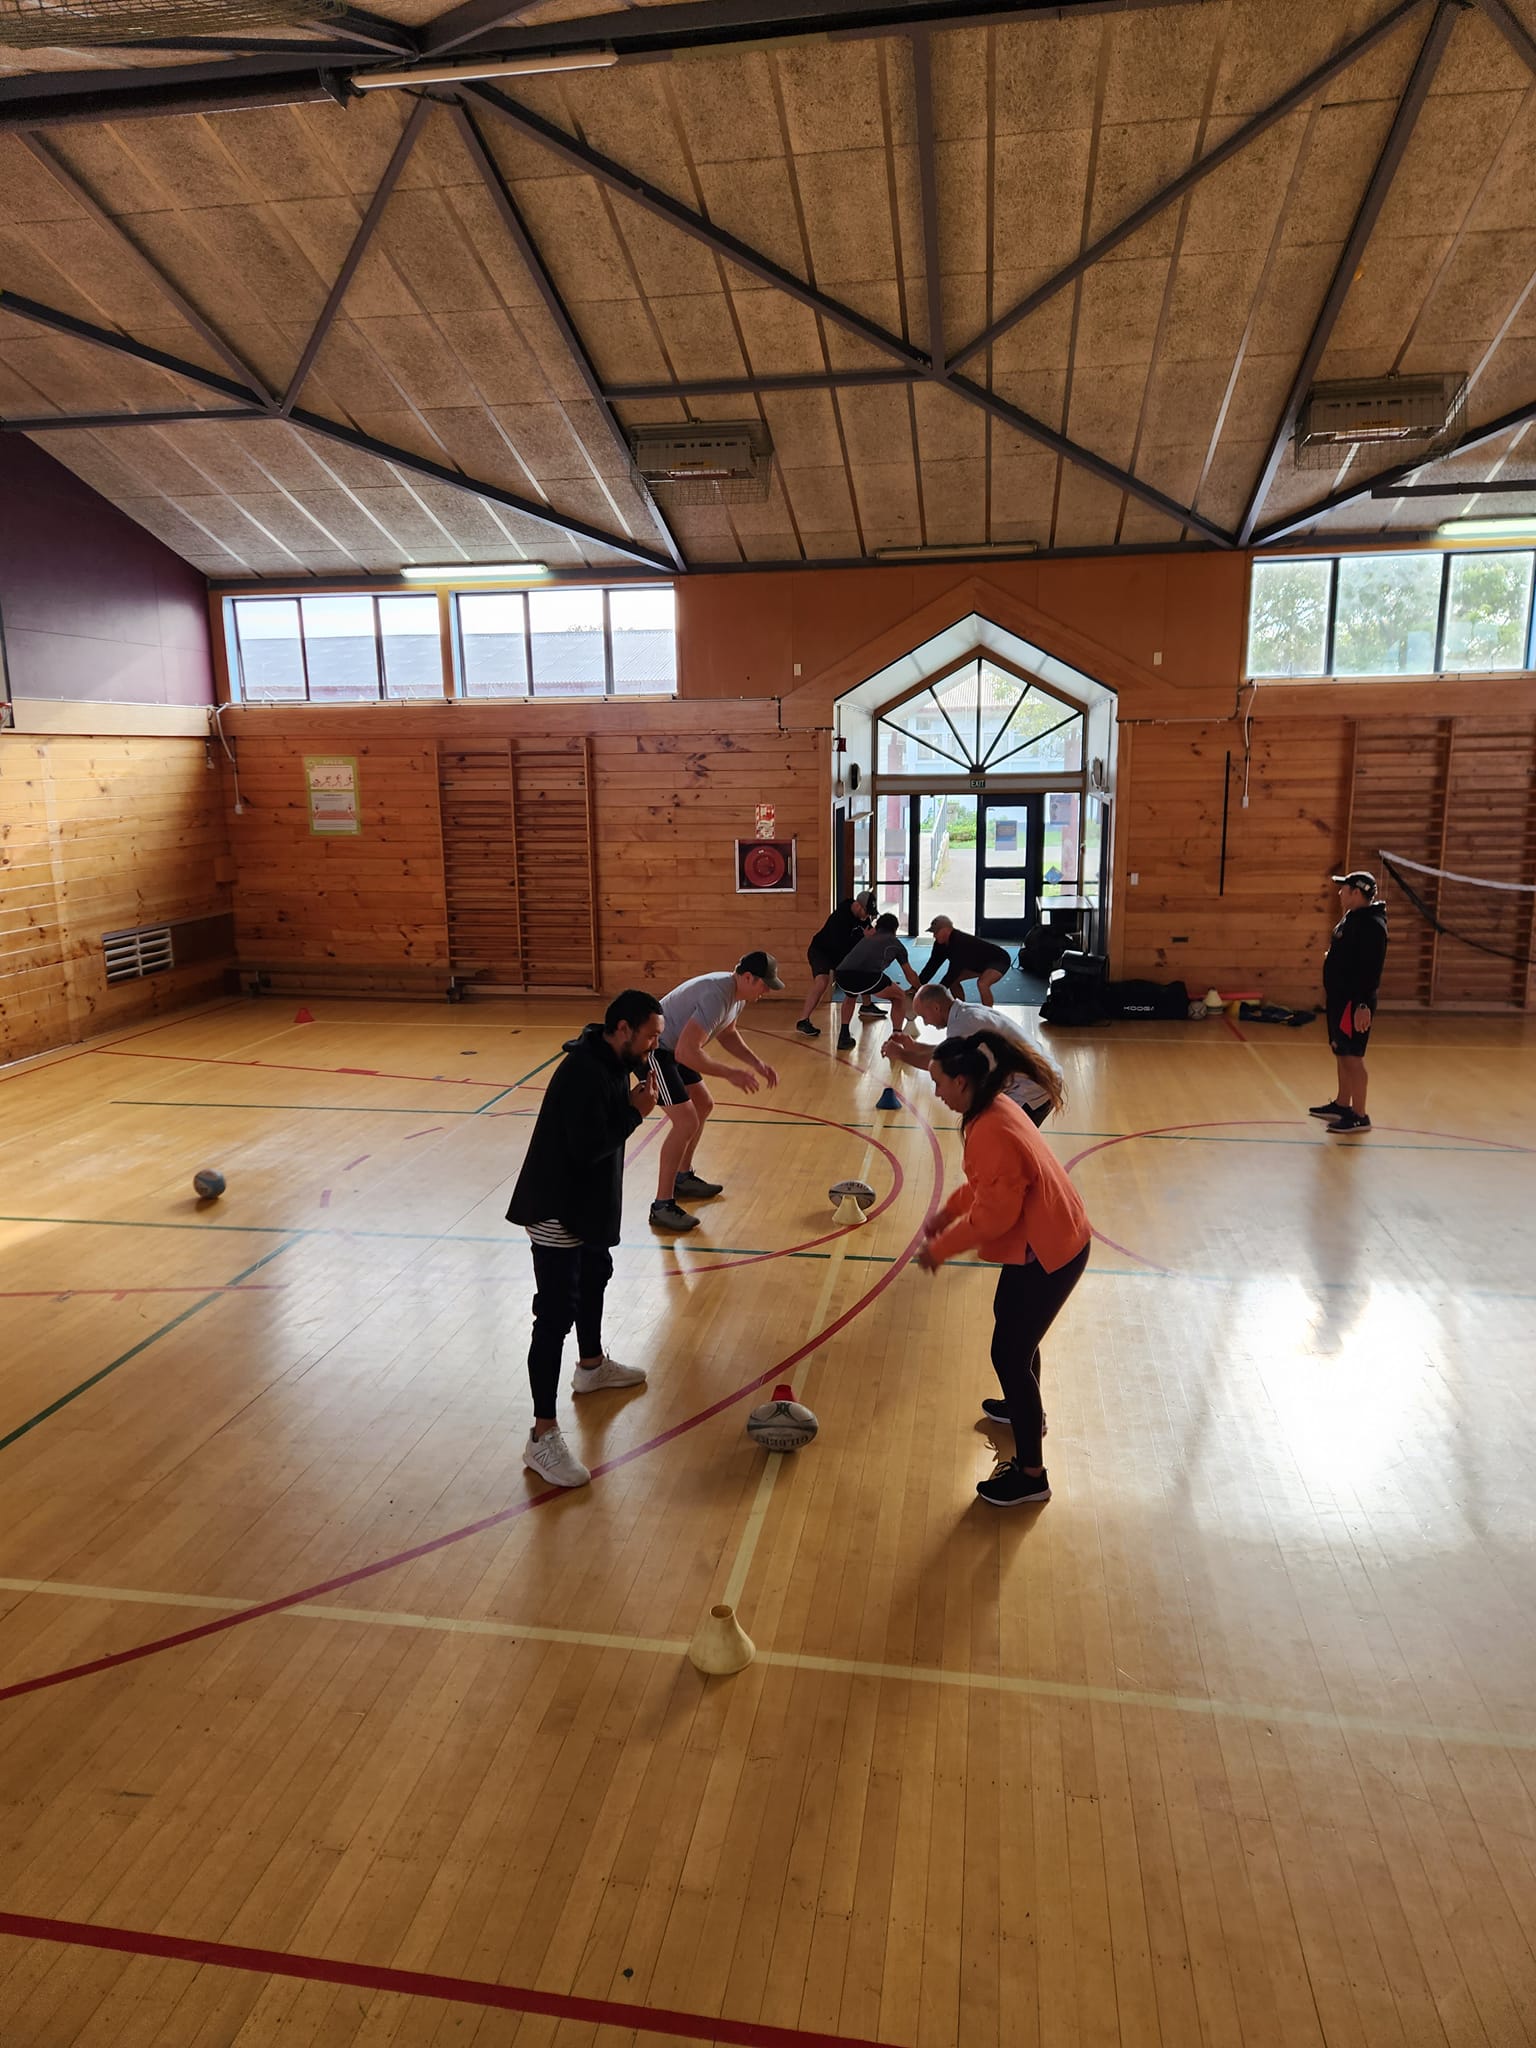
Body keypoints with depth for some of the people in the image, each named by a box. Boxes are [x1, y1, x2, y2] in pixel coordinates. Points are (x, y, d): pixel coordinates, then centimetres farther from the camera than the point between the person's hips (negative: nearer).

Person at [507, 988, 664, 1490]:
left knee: (594, 1279, 29)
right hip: (556, 1211, -11)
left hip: (587, 1203, 11)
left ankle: (592, 1366, 53)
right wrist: (636, 1113, -20)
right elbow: (588, 1147, -30)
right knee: (556, 1315, -8)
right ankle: (542, 1435, -1)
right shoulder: (583, 1073, -28)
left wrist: (636, 1098, -10)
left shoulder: (613, 1063, 3)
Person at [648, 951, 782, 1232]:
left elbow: (727, 1034, 21)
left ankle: (682, 1178, 35)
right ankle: (662, 1207, -8)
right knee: (686, 1122, -16)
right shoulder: (716, 997, -29)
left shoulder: (737, 994, 3)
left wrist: (758, 1064, 9)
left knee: (703, 1105, 22)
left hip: (671, 1048, 11)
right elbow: (686, 1052, -34)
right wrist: (730, 1074, -27)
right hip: (653, 1051, -11)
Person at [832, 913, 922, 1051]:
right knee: (899, 997, 24)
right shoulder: (895, 942, 29)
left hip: (842, 974, 4)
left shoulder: (867, 938, 38)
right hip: (868, 975, -4)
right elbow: (910, 975, 41)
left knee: (850, 996, 40)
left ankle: (844, 1036, 27)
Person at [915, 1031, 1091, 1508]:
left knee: (1009, 1354, 0)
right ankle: (1026, 1409, 55)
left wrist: (940, 1248, -15)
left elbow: (993, 1214, -25)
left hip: (1049, 1254, -10)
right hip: (1047, 1237, 10)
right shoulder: (993, 1109, 0)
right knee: (1012, 1323, 29)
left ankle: (1031, 1476, 13)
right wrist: (947, 1213, 10)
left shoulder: (991, 1132, -30)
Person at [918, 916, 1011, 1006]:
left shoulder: (960, 943, -37)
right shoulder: (941, 944, -10)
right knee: (953, 980, 5)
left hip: (999, 960, -10)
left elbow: (953, 972, -37)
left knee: (982, 983, -36)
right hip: (980, 962, 10)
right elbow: (932, 965, -6)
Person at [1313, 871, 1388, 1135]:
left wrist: (1363, 1005, -27)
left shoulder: (1371, 924, -18)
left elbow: (1371, 970, -23)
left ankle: (1359, 1116, 0)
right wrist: (1330, 990, 23)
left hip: (1354, 1002, -10)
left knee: (1353, 1057, -6)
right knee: (1340, 1053, 18)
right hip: (1340, 997, 10)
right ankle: (1342, 1105, 29)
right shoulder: (1350, 918, 13)